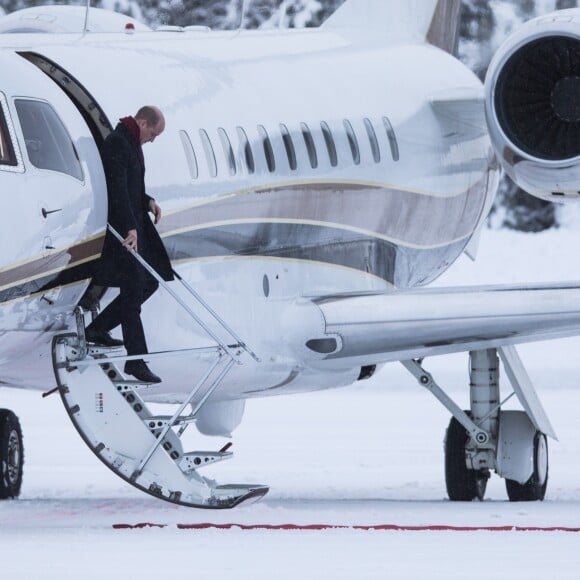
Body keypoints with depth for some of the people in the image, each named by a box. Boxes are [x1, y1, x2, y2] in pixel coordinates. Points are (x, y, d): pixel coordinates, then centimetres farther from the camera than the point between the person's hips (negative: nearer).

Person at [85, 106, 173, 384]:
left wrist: (148, 202, 11)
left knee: (149, 282, 14)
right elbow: (117, 188, -24)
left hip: (134, 225, 11)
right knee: (133, 288, -9)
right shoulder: (117, 143, -16)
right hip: (121, 228, -11)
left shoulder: (131, 143, 17)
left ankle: (97, 329, 24)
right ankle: (136, 359, -7)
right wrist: (130, 228, -29)